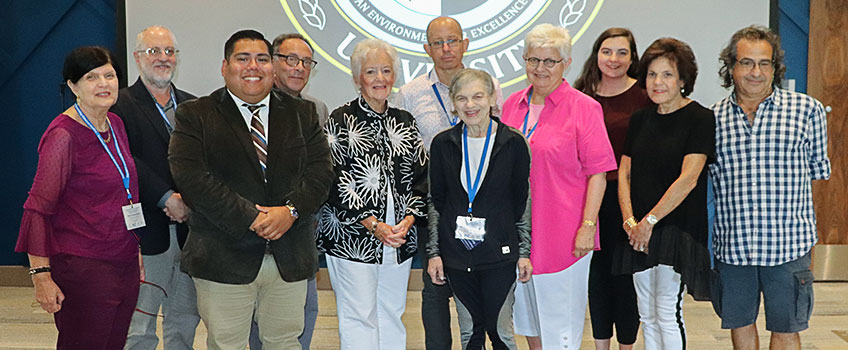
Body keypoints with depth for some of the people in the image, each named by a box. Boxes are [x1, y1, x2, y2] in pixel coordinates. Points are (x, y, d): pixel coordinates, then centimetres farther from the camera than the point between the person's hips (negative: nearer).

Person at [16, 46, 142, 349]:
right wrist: (41, 275, -18)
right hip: (82, 268, -7)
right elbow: (38, 208, -14)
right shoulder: (63, 135, -13)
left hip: (124, 264, 7)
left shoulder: (115, 124, 9)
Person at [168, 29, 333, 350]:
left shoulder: (302, 114, 11)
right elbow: (191, 178, -12)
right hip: (224, 258, -2)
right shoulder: (195, 115, 1)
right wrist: (250, 218, -18)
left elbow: (321, 171, 3)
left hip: (290, 260, 3)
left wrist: (291, 210, -16)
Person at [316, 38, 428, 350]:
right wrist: (373, 224, -14)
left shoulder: (405, 122, 12)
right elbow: (335, 182, -9)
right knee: (359, 317, -1)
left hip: (400, 239, 5)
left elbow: (420, 177, 8)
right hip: (352, 238, -4)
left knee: (392, 316, 12)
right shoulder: (341, 121, -2)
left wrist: (407, 221, -7)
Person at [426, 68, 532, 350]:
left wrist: (524, 251, -1)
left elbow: (523, 201, 1)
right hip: (456, 254, 2)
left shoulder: (513, 143, -4)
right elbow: (435, 201, 6)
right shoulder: (443, 144, 2)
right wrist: (434, 252, 3)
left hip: (499, 253, -2)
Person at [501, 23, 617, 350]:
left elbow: (598, 173, -9)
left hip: (563, 232, -5)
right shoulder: (512, 105, 8)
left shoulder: (584, 107, -8)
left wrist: (588, 226, -15)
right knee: (528, 315, 18)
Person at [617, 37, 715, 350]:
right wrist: (630, 221, -5)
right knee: (647, 315, 10)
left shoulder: (700, 119, -7)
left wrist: (649, 221, -14)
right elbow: (624, 174, 9)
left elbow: (688, 179, -14)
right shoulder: (640, 119, 11)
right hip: (640, 231, 6)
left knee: (667, 311, -4)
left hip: (677, 227, -6)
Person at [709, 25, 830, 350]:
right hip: (732, 246, 2)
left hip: (788, 243, -2)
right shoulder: (713, 117, 3)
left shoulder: (807, 110, -1)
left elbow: (818, 168, 11)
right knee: (740, 323, 15)